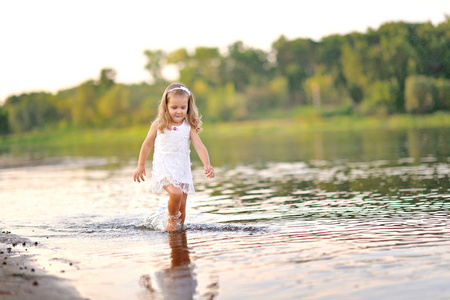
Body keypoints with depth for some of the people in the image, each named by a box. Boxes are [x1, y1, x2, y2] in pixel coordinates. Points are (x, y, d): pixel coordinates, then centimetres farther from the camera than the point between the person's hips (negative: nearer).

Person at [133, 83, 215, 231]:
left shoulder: (189, 128, -1)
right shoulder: (158, 125, -2)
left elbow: (199, 147, -8)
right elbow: (147, 144, 9)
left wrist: (207, 164, -25)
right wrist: (141, 166, 15)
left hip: (183, 170, 2)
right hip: (164, 169, -2)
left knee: (181, 206, 5)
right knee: (176, 193, -26)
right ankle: (172, 221, -1)